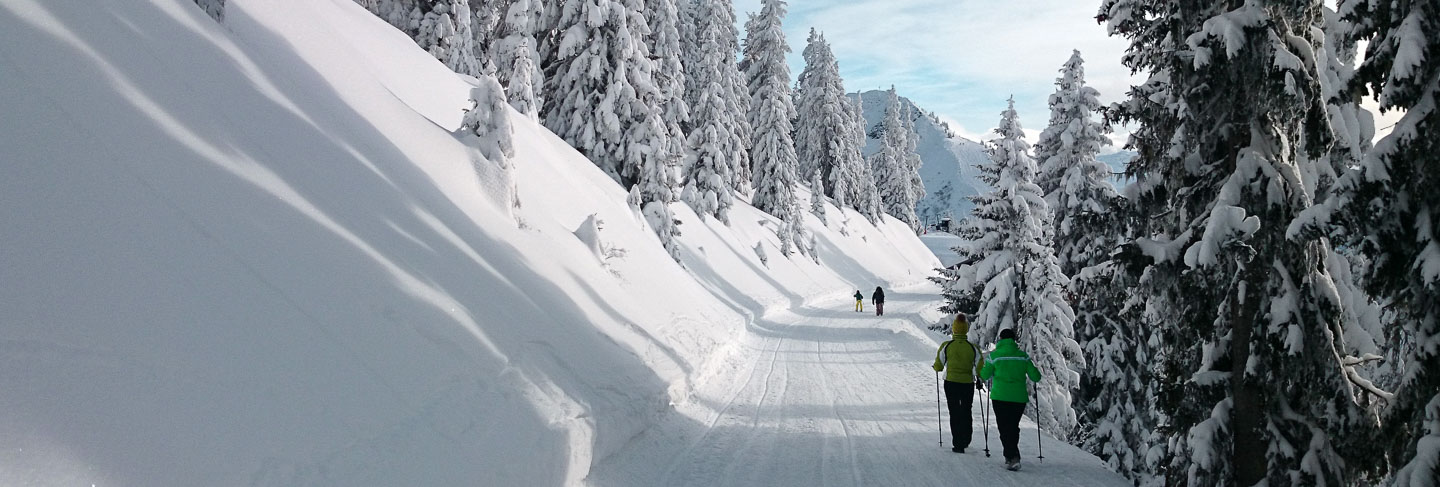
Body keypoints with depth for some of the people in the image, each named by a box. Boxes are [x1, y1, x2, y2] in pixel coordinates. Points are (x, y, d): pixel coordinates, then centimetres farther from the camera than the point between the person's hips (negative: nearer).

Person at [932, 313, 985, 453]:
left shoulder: (946, 346, -9)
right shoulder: (973, 347, -6)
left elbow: (938, 367, -4)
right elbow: (980, 368, -2)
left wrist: (937, 368, 19)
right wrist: (979, 381, 15)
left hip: (951, 383, -1)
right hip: (968, 384, 2)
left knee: (954, 413, 6)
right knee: (966, 412, 19)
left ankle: (958, 444, 3)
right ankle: (965, 441, 30)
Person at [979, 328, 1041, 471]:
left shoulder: (994, 355, -5)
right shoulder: (1023, 356, 2)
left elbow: (985, 376, 3)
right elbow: (1036, 377, 3)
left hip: (1000, 396, -3)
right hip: (1019, 397, 3)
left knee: (1004, 428, 3)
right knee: (1013, 427, 17)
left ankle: (1013, 457, -11)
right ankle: (1010, 456, 22)